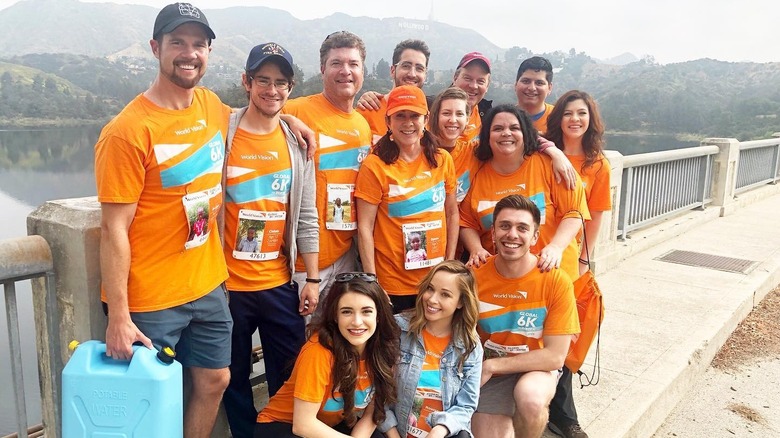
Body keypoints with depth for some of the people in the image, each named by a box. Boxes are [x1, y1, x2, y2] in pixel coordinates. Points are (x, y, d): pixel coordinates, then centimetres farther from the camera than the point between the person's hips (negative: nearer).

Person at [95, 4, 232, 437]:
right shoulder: (128, 131, -18)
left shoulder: (213, 106, 2)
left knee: (214, 381, 17)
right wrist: (118, 318, -17)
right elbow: (114, 229, -17)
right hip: (150, 298, -6)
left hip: (208, 284, 6)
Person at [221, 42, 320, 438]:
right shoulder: (221, 134, -7)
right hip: (228, 283, -2)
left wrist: (312, 279, 5)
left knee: (291, 376, 14)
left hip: (280, 284, 3)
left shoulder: (298, 141, 4)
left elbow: (306, 218, 6)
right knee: (234, 378, 14)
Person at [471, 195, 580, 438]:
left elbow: (555, 355, -16)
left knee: (530, 397, -33)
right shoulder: (474, 276, -15)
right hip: (488, 374, 2)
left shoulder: (556, 281, -18)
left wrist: (491, 366, -17)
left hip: (537, 368, -1)